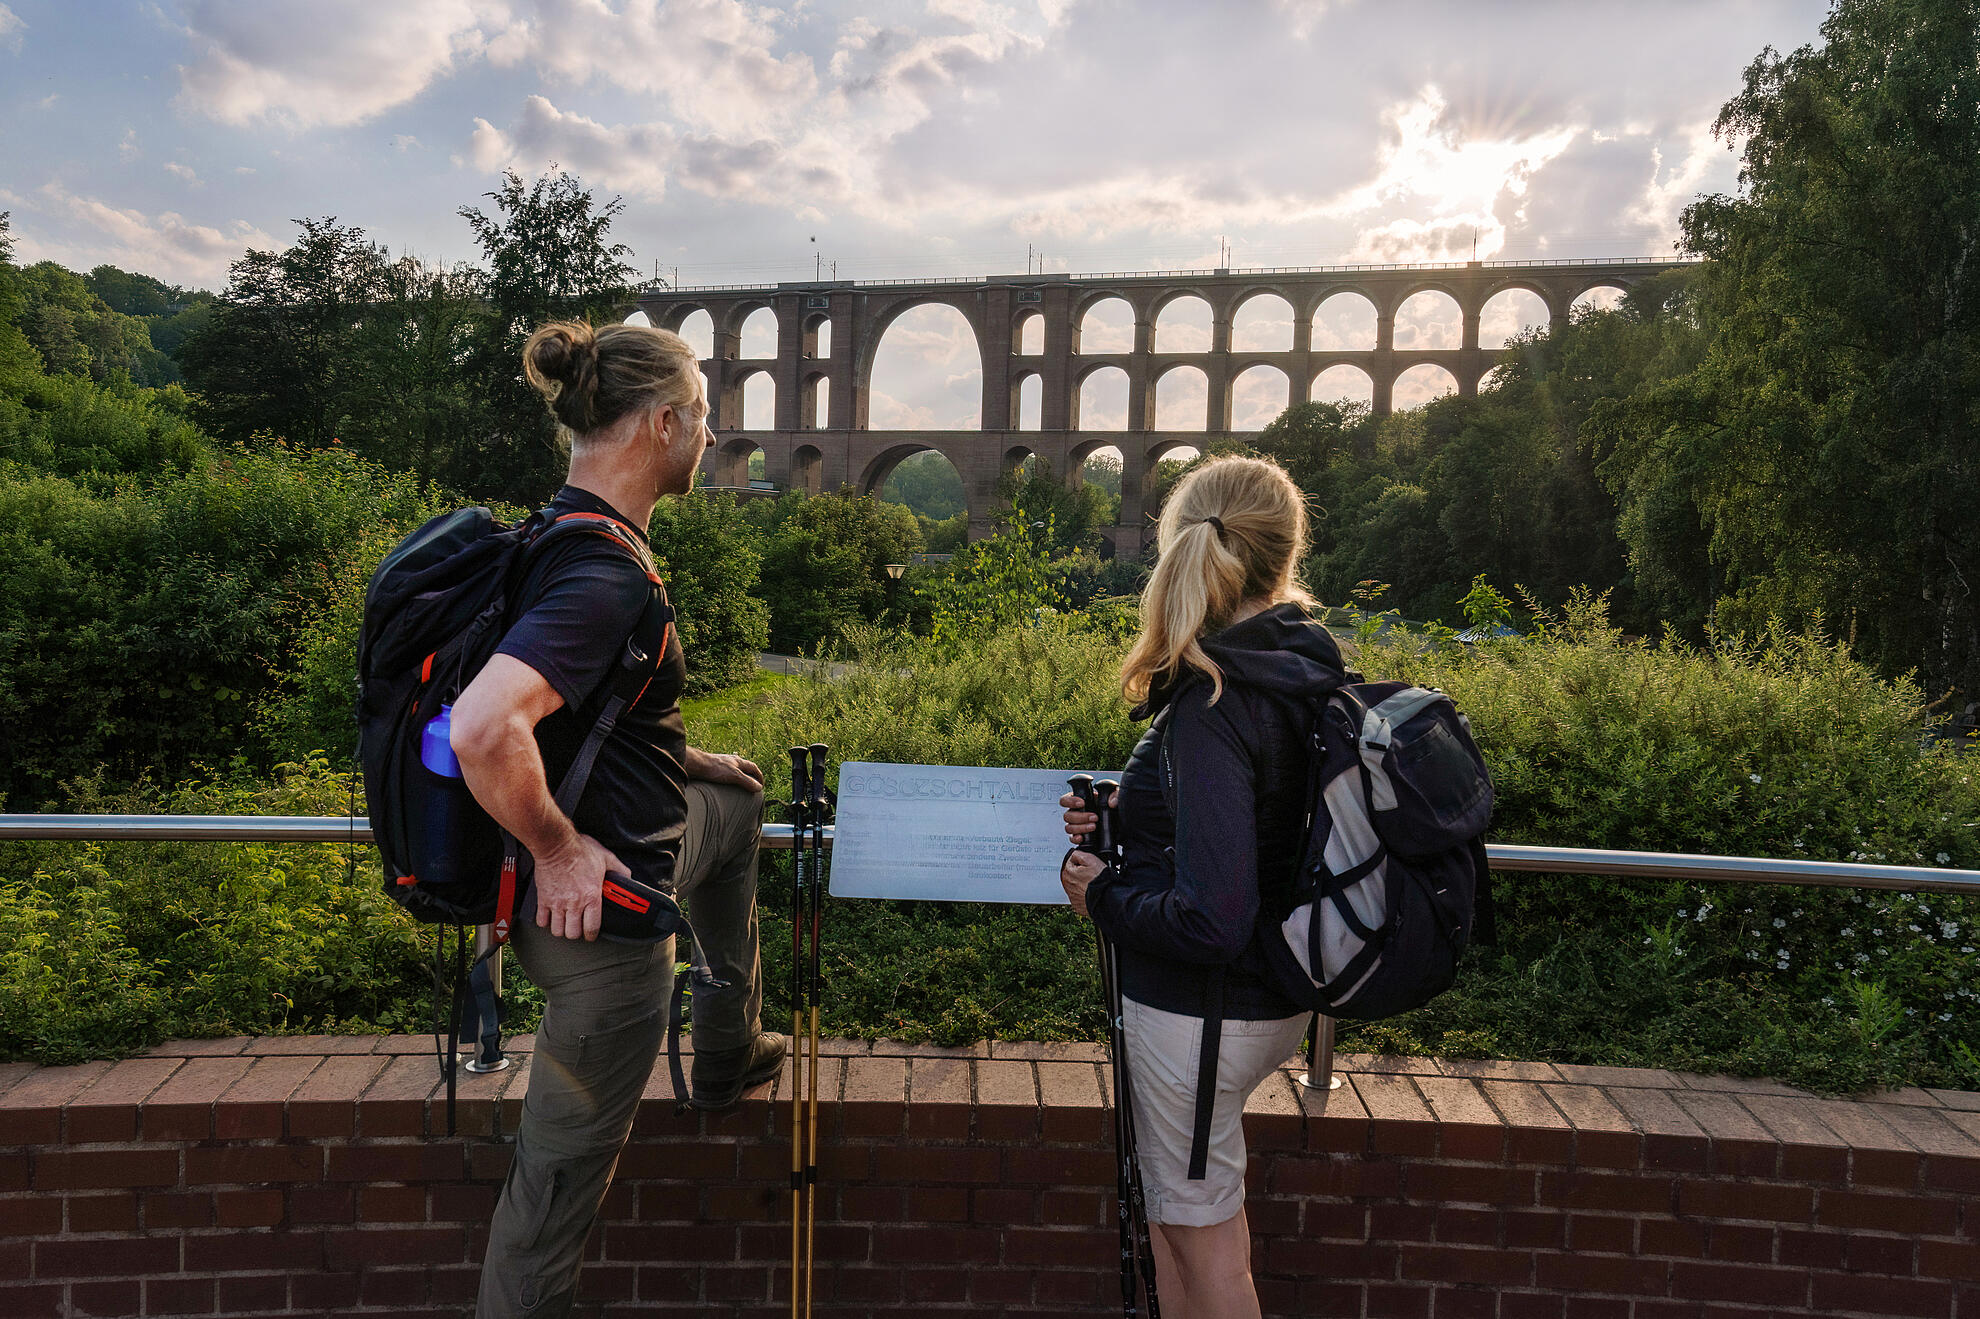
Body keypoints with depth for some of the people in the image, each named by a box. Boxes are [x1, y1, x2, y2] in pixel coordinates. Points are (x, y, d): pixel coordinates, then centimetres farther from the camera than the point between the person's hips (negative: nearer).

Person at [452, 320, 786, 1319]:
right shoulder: (605, 576, -29)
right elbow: (482, 729, -42)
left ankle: (727, 1052, 46)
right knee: (569, 1158, 6)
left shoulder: (561, 528, 2)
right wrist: (556, 848, -26)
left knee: (740, 794, 33)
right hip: (600, 894, -10)